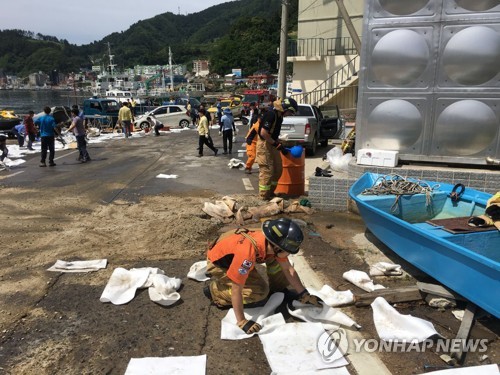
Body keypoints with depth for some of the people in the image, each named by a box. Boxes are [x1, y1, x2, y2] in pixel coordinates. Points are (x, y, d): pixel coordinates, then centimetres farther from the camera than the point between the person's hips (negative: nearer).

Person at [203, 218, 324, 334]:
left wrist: (304, 295, -4)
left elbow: (288, 269, -6)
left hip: (234, 257, 6)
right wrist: (242, 322, -27)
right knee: (259, 293, -18)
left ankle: (278, 289, 11)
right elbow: (236, 289, -33)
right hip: (218, 263, -6)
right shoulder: (248, 251, -42)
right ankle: (214, 290, -5)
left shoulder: (274, 243, -20)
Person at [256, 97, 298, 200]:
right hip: (264, 145, -10)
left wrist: (281, 146, 11)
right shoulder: (271, 114, -21)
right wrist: (276, 144, -17)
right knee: (267, 171, -6)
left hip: (272, 145, 10)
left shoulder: (279, 116, 10)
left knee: (278, 169, 14)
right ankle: (264, 195, 5)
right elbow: (263, 133, -24)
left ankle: (270, 192, 26)